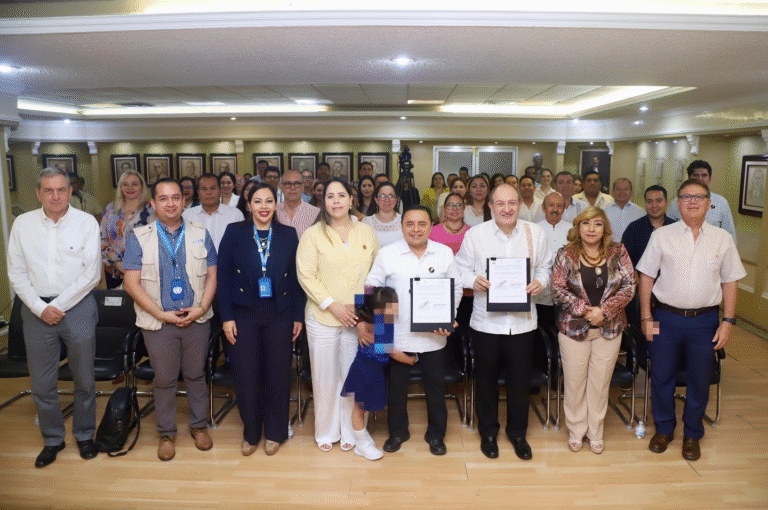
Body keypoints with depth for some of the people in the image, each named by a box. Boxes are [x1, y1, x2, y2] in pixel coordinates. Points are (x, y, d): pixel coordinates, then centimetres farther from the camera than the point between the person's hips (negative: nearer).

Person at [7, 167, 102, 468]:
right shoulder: (22, 224, 1)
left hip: (77, 307, -2)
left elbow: (91, 274, -8)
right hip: (37, 310, 2)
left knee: (84, 379, 9)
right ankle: (52, 439, 29)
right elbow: (16, 273, 2)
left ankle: (84, 435, 29)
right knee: (41, 383, 10)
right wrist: (40, 308, -7)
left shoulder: (86, 223, -6)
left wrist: (58, 305, -10)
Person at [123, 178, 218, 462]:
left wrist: (202, 308, -11)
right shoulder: (139, 238, -3)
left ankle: (199, 425, 31)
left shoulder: (200, 235, 3)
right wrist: (161, 314, -13)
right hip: (158, 322, -1)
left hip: (196, 319, 1)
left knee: (196, 375, 13)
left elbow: (211, 275, 3)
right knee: (164, 380, 11)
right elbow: (132, 283, -7)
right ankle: (166, 433, 28)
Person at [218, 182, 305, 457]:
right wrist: (227, 317, -6)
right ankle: (250, 433, 26)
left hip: (279, 315, 1)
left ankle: (274, 432, 27)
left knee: (278, 375, 7)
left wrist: (298, 316, 3)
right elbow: (223, 276, -2)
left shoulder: (288, 234, 2)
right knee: (246, 376, 5)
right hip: (244, 314, 0)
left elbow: (296, 278, 4)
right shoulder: (234, 232, 0)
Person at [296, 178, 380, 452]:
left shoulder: (366, 232, 7)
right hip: (322, 317, -2)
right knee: (325, 376, 7)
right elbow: (306, 275, -6)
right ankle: (326, 431, 27)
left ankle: (349, 430, 27)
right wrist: (333, 305, -12)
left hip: (358, 318, 2)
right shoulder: (313, 234, -1)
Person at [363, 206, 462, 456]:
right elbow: (372, 288, 1)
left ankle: (436, 435, 35)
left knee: (436, 387, 13)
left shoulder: (445, 253, 0)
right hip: (398, 334, 0)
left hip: (434, 336, 1)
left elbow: (456, 288, 6)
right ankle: (397, 431, 37)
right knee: (397, 386, 14)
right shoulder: (387, 254, -4)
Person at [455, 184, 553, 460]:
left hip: (523, 321, 1)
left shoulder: (535, 233, 3)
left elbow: (545, 266, 12)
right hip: (486, 321, -1)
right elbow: (461, 269, 3)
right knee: (486, 380, 13)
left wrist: (540, 281, -9)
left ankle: (518, 432, 35)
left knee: (520, 381, 12)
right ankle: (488, 432, 34)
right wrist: (473, 280, -18)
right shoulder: (474, 234, -2)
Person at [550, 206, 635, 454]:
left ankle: (596, 432, 29)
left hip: (609, 329, 1)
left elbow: (629, 286, -3)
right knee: (575, 382, 7)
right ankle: (575, 431, 26)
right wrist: (584, 310, -17)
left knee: (600, 383, 11)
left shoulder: (618, 253, 0)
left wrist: (604, 310, -14)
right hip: (573, 328, -1)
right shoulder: (566, 255, -4)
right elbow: (558, 291, -7)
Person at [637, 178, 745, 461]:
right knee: (661, 377, 10)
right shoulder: (661, 236, -1)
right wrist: (646, 317, -4)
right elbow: (646, 277, 0)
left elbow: (730, 282, 6)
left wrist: (728, 321, 1)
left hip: (705, 320, 1)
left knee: (699, 381, 12)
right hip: (666, 318, -1)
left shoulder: (723, 239, 3)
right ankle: (664, 429, 32)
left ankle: (692, 435, 33)